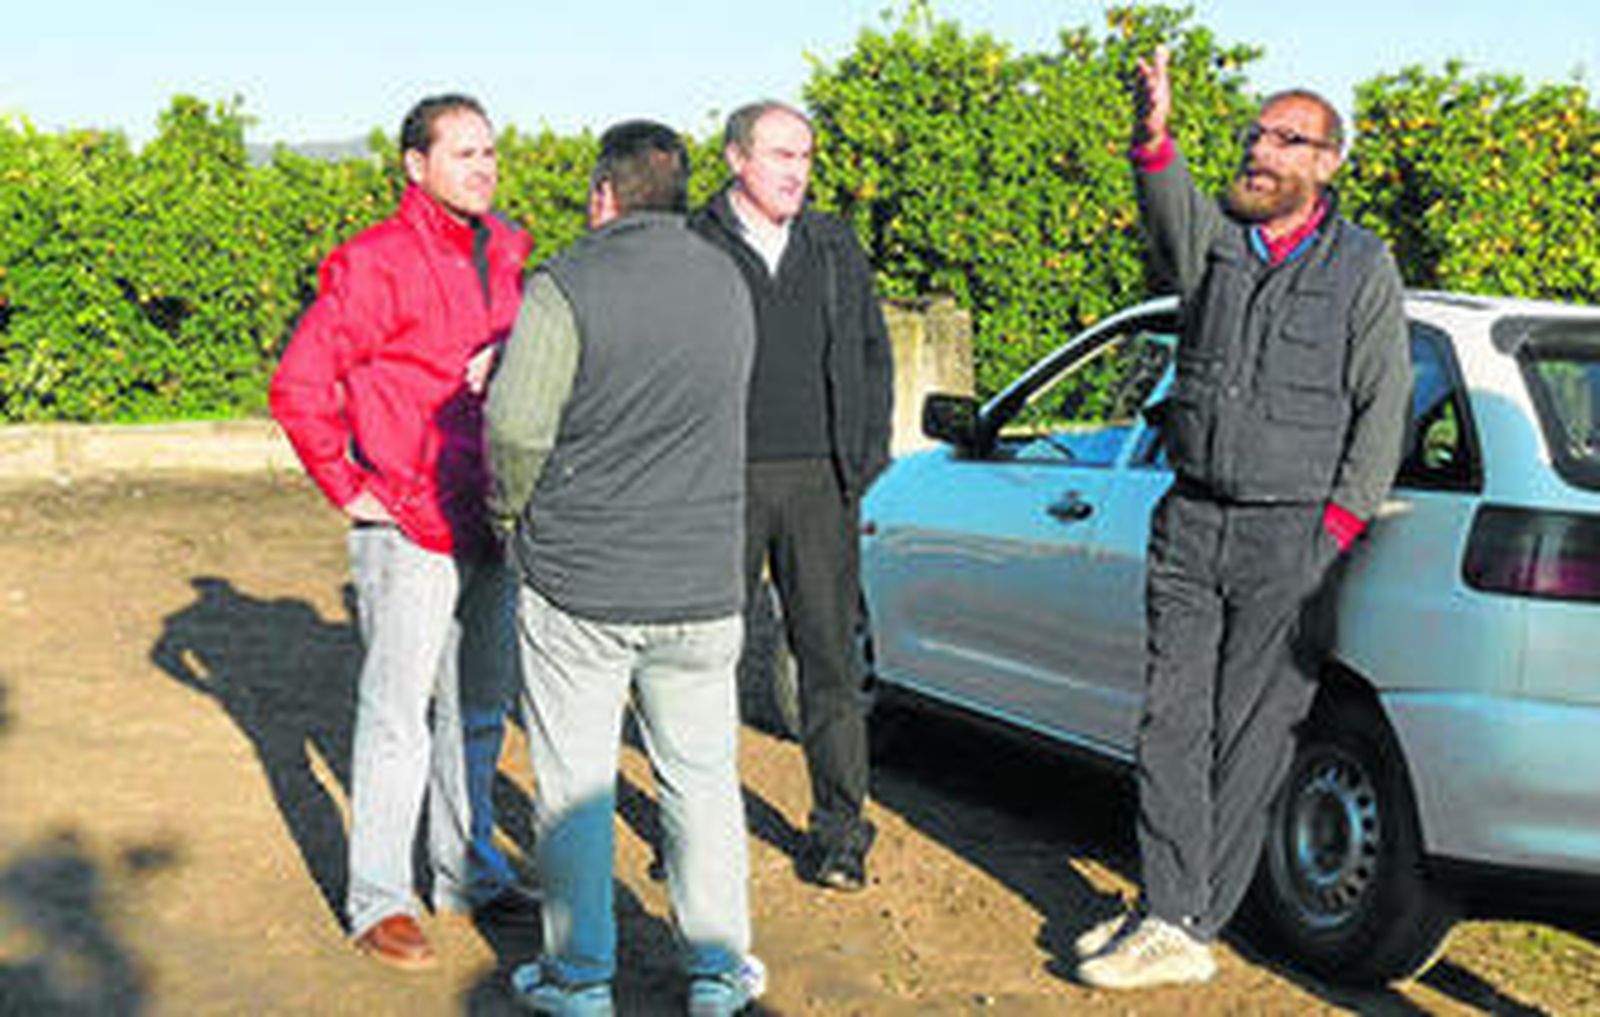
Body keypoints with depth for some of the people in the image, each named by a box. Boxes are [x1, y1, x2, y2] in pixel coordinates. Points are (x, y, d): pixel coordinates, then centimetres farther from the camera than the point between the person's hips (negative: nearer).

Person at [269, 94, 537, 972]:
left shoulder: (500, 254, 9)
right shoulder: (376, 263, -13)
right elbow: (299, 387, -16)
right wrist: (349, 493, -13)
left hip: (487, 525, 7)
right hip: (408, 528, -7)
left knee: (479, 708, 16)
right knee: (398, 715, -1)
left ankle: (468, 874, 30)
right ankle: (378, 901, 10)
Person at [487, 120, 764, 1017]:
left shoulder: (566, 288, -12)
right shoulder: (729, 284, 5)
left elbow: (517, 424, -19)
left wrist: (514, 505, -1)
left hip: (577, 583, -4)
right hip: (703, 584, 4)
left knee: (575, 786, 9)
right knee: (702, 777, 15)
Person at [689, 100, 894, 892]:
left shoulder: (836, 249, 12)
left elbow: (874, 354, 17)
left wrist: (867, 458, 8)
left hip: (819, 482, 3)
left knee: (830, 656, 4)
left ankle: (839, 830, 11)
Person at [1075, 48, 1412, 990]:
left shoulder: (1365, 266, 3)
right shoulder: (1215, 237, 8)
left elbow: (1384, 406, 2)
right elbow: (1169, 205, -16)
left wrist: (1336, 530, -7)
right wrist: (1156, 133, -38)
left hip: (1292, 533, -3)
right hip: (1193, 521, 3)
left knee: (1249, 737, 0)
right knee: (1172, 720, -1)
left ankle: (1190, 923, 9)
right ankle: (1170, 916, 3)